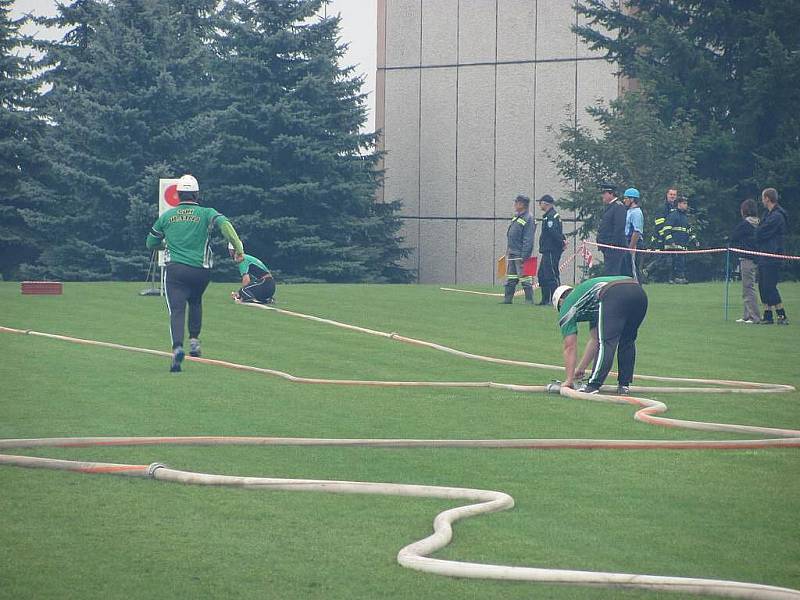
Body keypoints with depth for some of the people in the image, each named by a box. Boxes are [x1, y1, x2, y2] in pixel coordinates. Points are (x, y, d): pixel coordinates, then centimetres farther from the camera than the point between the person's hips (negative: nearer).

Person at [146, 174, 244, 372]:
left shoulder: (166, 216, 11)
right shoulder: (206, 213, 4)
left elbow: (150, 243, 20)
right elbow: (224, 224, -15)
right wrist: (238, 247, -16)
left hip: (174, 269, -1)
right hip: (200, 269, 1)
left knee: (177, 310, -8)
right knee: (195, 302, 27)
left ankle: (178, 347, -29)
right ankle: (194, 340, 17)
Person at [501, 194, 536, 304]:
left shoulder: (528, 219, -13)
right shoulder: (515, 218, 16)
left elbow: (528, 240, -17)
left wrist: (523, 257, -21)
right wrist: (507, 253, 19)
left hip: (520, 255, -9)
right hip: (511, 254, 9)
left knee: (525, 279, -6)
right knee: (510, 279, 12)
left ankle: (529, 300, -3)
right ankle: (508, 298, 17)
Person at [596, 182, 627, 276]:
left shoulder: (618, 207, -11)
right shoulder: (609, 207, 21)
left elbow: (619, 227, -19)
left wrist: (613, 243, -23)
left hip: (614, 247, -11)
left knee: (610, 274, -14)